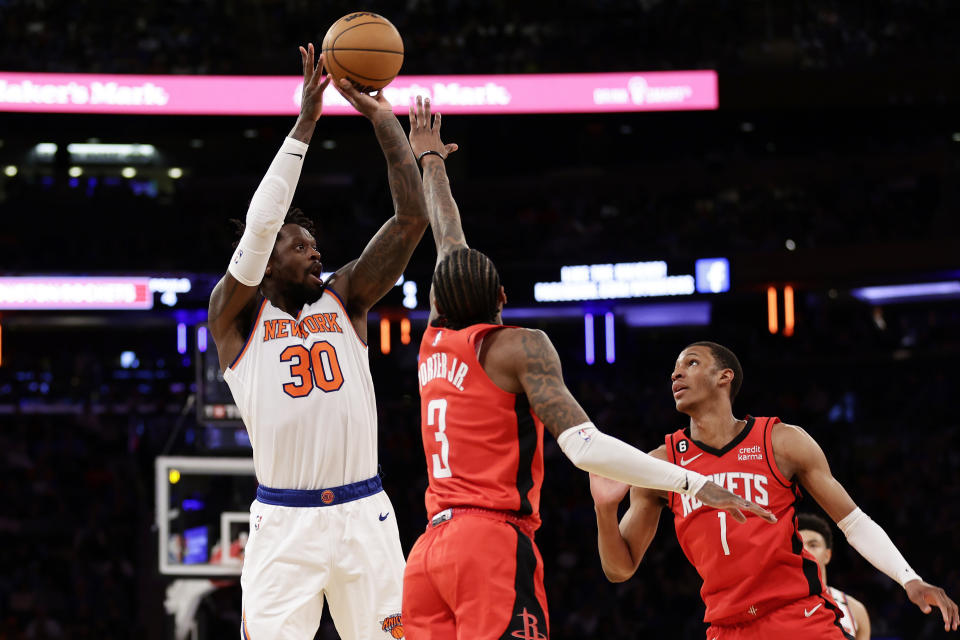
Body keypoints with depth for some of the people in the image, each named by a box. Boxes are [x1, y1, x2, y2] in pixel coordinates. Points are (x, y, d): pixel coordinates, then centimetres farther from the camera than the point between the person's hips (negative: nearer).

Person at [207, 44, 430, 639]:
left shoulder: (344, 299, 11)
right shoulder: (234, 316, 2)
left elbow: (411, 220, 2)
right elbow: (259, 227, -14)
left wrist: (383, 119, -5)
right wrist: (304, 126, -15)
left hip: (364, 516, 3)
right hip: (284, 523, -3)